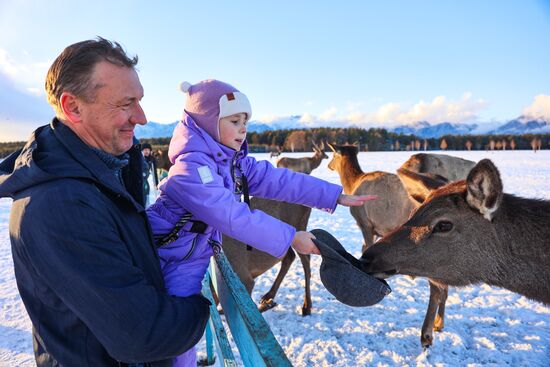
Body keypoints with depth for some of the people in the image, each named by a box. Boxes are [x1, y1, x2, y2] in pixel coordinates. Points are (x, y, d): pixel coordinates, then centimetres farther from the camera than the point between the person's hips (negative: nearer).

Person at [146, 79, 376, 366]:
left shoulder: (236, 162, 0)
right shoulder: (191, 167, -26)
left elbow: (279, 180, -6)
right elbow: (233, 216, -32)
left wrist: (337, 196, -9)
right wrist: (291, 238, -29)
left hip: (197, 255, 7)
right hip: (170, 261, -7)